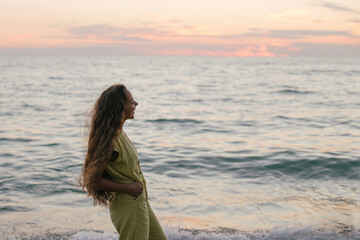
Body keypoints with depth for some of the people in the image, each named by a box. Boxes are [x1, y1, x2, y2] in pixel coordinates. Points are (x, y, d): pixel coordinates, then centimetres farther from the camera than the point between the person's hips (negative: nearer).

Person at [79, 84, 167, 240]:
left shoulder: (119, 132, 6)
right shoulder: (110, 140, -24)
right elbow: (95, 180, -24)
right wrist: (128, 188, -19)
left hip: (140, 201, 10)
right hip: (128, 205, -10)